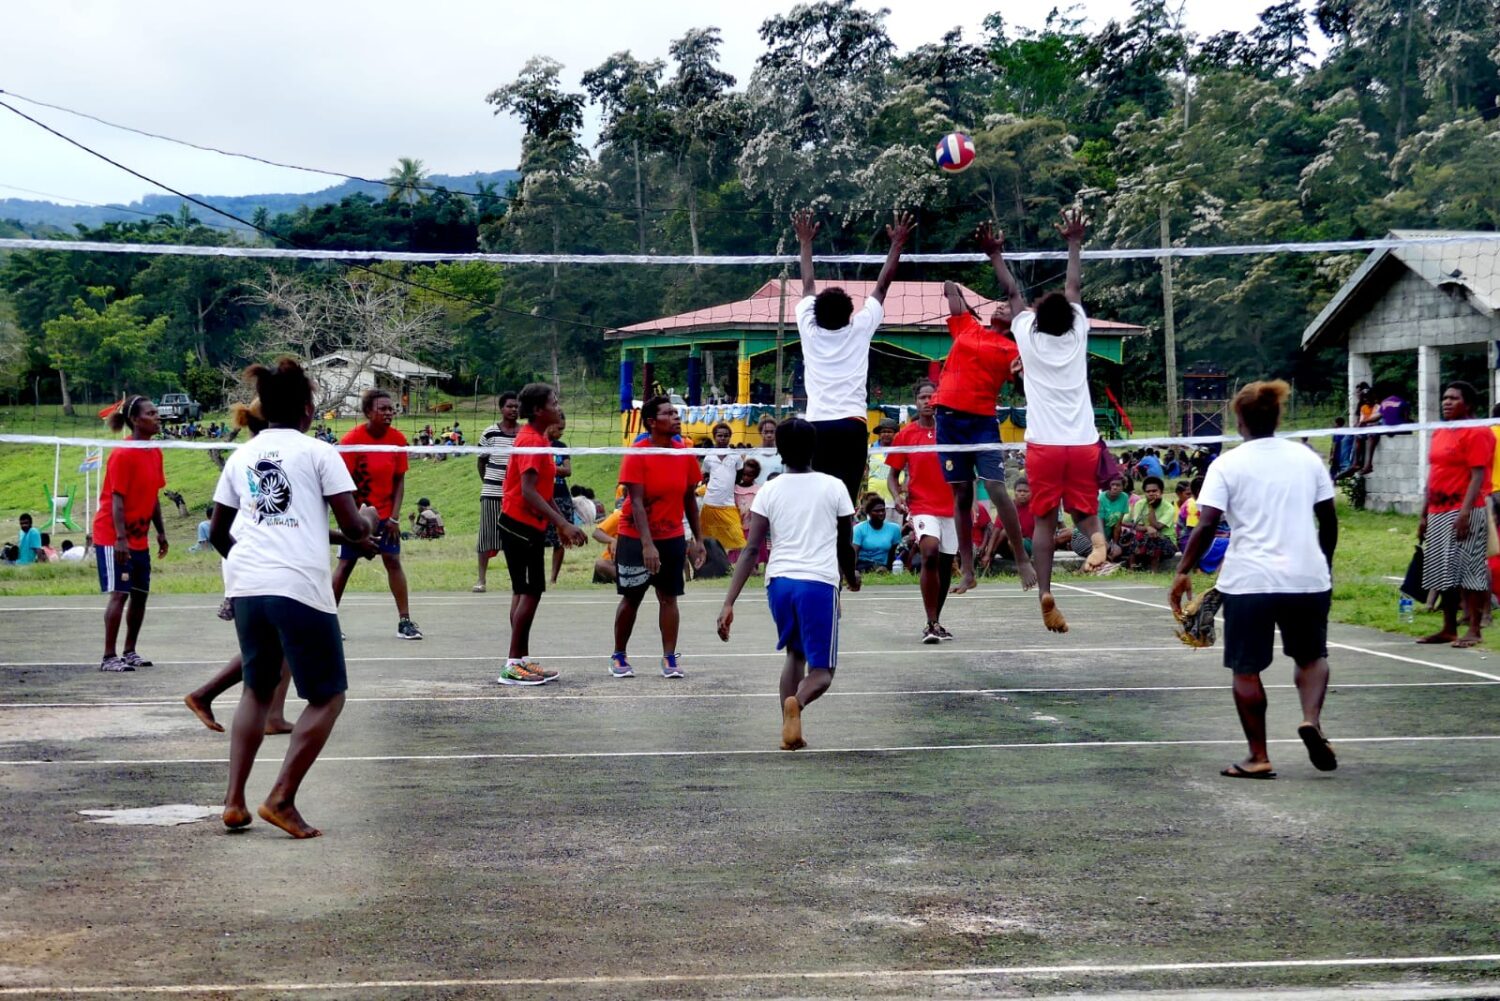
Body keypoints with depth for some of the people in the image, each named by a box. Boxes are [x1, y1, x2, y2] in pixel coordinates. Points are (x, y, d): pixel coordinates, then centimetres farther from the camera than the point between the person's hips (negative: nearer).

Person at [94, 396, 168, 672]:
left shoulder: (155, 453, 8)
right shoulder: (123, 454, -16)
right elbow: (117, 499, -19)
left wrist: (161, 532, 12)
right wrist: (120, 538, -24)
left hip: (139, 537, 8)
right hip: (114, 537, -8)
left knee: (140, 595, 9)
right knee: (119, 594, -10)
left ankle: (129, 652, 20)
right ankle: (109, 657, -6)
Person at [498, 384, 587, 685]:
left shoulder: (540, 440, 13)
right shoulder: (531, 441, -18)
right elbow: (528, 491, -26)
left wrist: (562, 524, 22)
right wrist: (563, 523, -29)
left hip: (531, 527, 10)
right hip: (521, 526, -10)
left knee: (526, 592, 12)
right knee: (530, 592, -9)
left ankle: (521, 660, 16)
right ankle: (513, 665, -8)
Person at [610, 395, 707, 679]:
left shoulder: (685, 455, -1)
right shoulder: (637, 455, -15)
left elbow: (689, 499, 7)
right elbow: (637, 502, -20)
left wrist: (697, 539, 5)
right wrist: (647, 544, -28)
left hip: (673, 538, 3)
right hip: (635, 538, -3)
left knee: (669, 597, 0)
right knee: (631, 599, 5)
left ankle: (670, 659, 3)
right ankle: (619, 656, 18)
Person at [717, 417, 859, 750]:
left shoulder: (770, 491, 4)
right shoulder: (834, 487, 3)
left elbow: (751, 549, -4)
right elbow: (846, 545, 11)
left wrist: (729, 603, -6)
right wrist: (851, 577, 33)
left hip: (779, 582, 3)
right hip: (819, 583, -3)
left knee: (794, 654, 26)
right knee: (821, 672, 4)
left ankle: (790, 731, 14)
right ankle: (797, 701, -30)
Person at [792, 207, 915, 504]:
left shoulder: (810, 330, 7)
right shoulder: (859, 329, 4)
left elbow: (808, 286, 21)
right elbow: (882, 287, 13)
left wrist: (805, 243, 33)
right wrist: (897, 245, 22)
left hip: (818, 425, 2)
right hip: (852, 424, -2)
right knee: (845, 500, -8)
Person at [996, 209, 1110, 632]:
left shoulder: (1029, 338, -3)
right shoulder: (1077, 335, 1)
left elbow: (1013, 292, 10)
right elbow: (1074, 287, 15)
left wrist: (995, 254, 20)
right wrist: (1074, 243, 26)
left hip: (1044, 446, -1)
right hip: (1083, 443, 1)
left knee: (1045, 522, 3)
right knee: (1084, 512, 11)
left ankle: (1045, 594, -8)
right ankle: (1097, 538, -25)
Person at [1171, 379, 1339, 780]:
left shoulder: (1227, 465, -4)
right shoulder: (1307, 458, 6)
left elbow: (1206, 525, -11)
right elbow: (1329, 520, 11)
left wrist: (1184, 571, -3)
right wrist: (1325, 564, 25)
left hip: (1247, 581, -3)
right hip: (1308, 578, 3)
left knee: (1246, 669, 9)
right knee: (1312, 656, 21)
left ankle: (1258, 757, 9)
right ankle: (1311, 719, -5)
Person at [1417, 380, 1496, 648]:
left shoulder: (1476, 433, -9)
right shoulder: (1439, 433, 17)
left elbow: (1478, 476, -15)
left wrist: (1465, 512, -23)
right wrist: (1424, 514, 18)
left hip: (1462, 512, -8)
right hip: (1438, 513, 9)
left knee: (1468, 570, -8)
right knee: (1443, 572, 10)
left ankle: (1474, 630, -5)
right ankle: (1448, 628, 16)